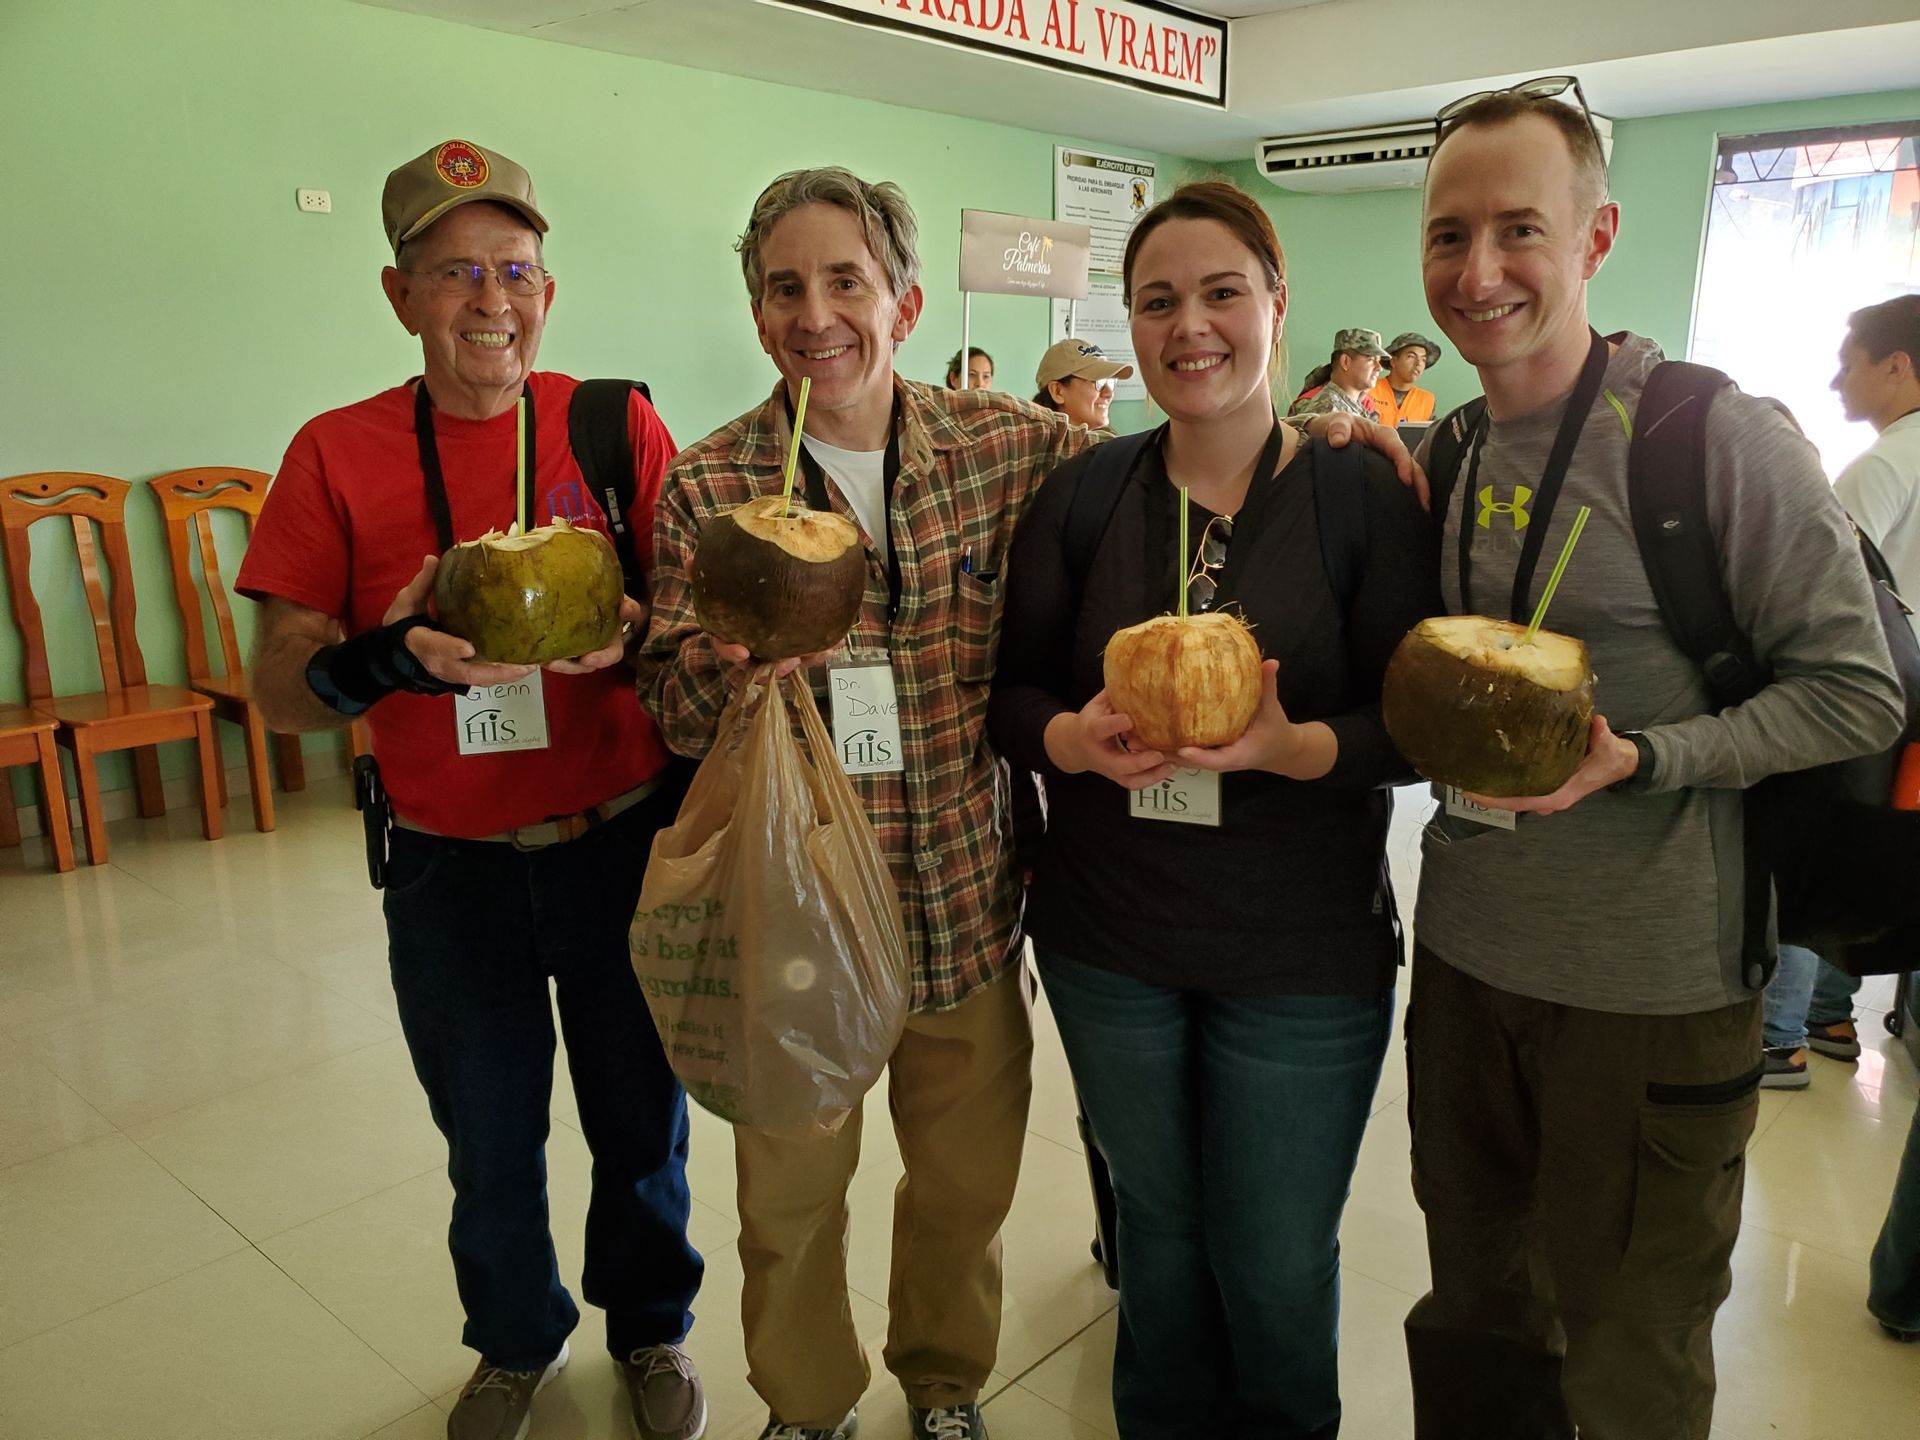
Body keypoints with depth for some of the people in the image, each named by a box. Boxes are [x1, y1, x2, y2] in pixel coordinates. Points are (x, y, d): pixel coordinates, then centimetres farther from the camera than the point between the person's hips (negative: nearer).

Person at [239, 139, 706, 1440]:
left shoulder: (620, 426, -4)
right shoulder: (337, 455, -4)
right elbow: (280, 690, -4)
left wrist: (636, 635, -23)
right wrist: (388, 659, -25)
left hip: (621, 846, 0)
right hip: (452, 873, 1)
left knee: (642, 1123, 16)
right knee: (490, 1147, 19)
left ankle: (652, 1327, 45)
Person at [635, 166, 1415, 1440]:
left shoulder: (1007, 443, -3)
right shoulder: (705, 488, -6)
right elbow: (672, 704, -6)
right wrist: (738, 653, -28)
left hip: (968, 897, 2)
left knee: (968, 1178, 19)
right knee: (791, 1191, 16)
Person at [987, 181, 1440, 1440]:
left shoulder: (1368, 498, -7)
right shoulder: (1079, 497, 0)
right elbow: (1013, 692, 1)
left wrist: (1296, 747, -28)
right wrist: (1078, 740, -21)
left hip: (1307, 958, -2)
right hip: (1108, 944, 2)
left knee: (1279, 1266, 14)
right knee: (1158, 1225, 22)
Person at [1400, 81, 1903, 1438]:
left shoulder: (1721, 437, -14)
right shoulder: (1444, 457, 4)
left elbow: (1859, 691, -12)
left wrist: (1634, 761, -24)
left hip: (1654, 989, -5)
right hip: (1465, 962, 5)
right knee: (1474, 1329, 23)